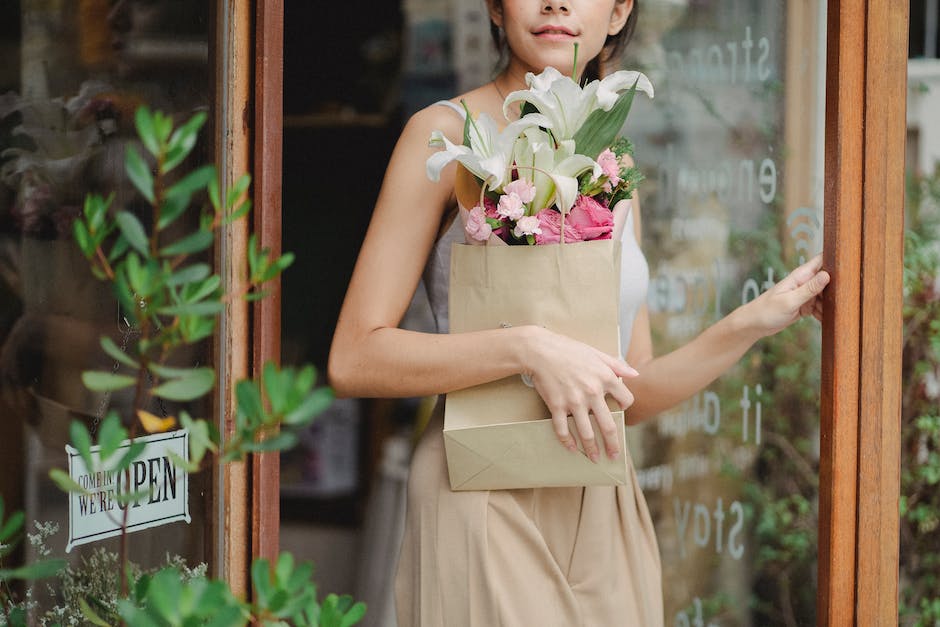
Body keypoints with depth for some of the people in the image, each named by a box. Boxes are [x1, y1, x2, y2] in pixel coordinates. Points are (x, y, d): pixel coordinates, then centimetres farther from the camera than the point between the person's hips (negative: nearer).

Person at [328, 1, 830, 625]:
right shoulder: (448, 135, -4)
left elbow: (632, 397, 14)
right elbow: (354, 360, -11)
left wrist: (758, 320, 5)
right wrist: (528, 348, -20)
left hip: (602, 511, 5)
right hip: (487, 501, -5)